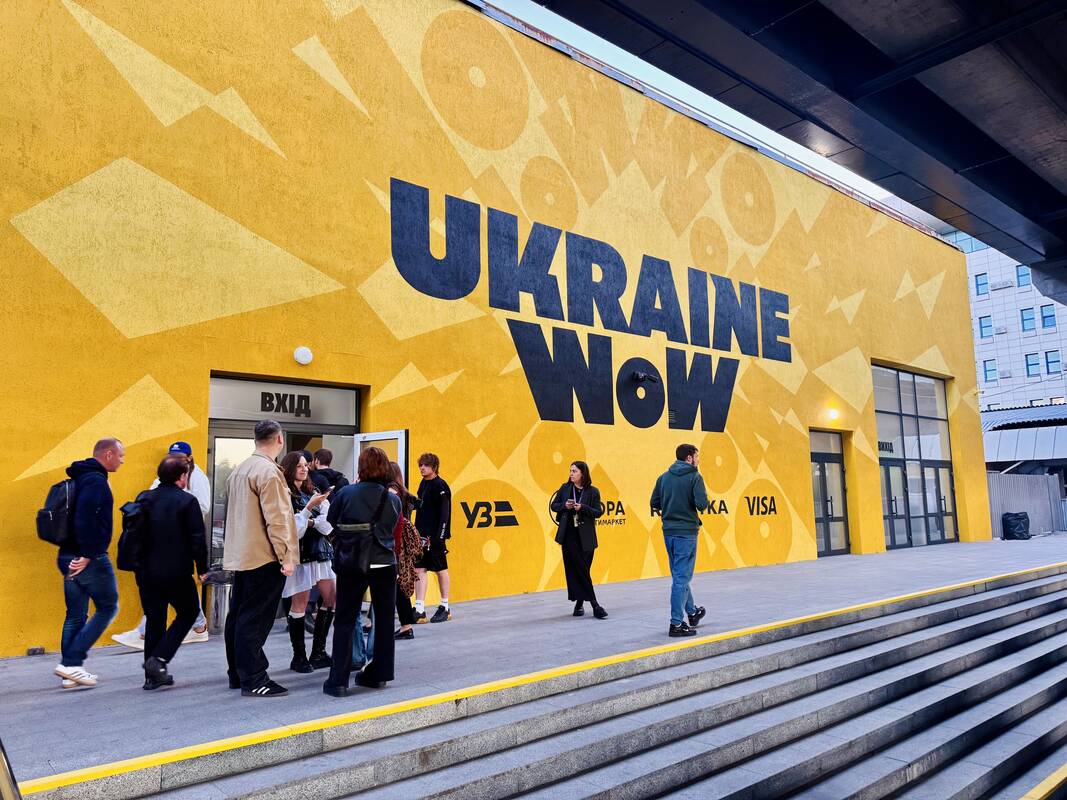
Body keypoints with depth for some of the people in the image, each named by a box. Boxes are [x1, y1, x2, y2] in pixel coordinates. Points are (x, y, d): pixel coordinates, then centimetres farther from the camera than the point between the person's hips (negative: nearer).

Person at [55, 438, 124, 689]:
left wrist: (74, 553, 19)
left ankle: (70, 671, 16)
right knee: (107, 608, 2)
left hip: (68, 557, 9)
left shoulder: (83, 478, 17)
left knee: (76, 616, 13)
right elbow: (85, 519, -25)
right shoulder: (95, 480, -14)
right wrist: (88, 555, -23)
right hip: (90, 559, -9)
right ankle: (71, 662, -1)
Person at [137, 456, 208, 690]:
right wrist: (202, 568, -3)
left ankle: (153, 676, 18)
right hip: (176, 572, -6)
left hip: (147, 572, 6)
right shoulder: (187, 501, -11)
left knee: (154, 620, 14)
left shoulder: (145, 500, 7)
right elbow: (197, 539, -14)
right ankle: (159, 658, -1)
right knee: (188, 612, 13)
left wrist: (140, 565, 19)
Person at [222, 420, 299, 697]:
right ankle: (253, 680, 0)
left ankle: (238, 674, 24)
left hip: (240, 556, 9)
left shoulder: (240, 469, 13)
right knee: (254, 619, -5)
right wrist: (286, 557, -15)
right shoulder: (269, 471, -16)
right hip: (264, 558, -9)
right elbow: (276, 519, -19)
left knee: (238, 616, 14)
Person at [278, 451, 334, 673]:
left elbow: (327, 525, 6)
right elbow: (293, 529, -13)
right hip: (300, 553, -7)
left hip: (319, 550, 7)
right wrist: (309, 508, -20)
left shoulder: (312, 492, 13)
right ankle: (299, 657, 9)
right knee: (299, 605, -3)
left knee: (331, 600, 5)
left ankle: (318, 652, 15)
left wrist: (311, 522, -12)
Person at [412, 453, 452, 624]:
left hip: (435, 536, -7)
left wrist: (439, 536, -19)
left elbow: (444, 513, -15)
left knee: (441, 570, 6)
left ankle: (445, 608, 19)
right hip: (422, 535, 7)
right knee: (419, 570, 1)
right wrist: (417, 530, 14)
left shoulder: (440, 486, -12)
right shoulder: (423, 483, 12)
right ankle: (419, 610, 2)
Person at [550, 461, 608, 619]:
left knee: (582, 569, 3)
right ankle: (594, 604, 4)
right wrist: (565, 506, -9)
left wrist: (583, 508, -19)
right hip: (569, 534, 1)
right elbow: (554, 505, 11)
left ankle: (580, 603, 15)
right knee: (577, 569, -2)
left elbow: (598, 512, -4)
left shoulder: (593, 491, -1)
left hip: (585, 537, -1)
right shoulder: (565, 488, 5)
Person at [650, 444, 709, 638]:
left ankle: (692, 611, 37)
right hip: (686, 531, -6)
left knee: (679, 575, 20)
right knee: (682, 577, -2)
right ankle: (676, 624, 1)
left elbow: (655, 503, 5)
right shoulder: (694, 477, -10)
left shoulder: (664, 477, 6)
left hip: (668, 531, 6)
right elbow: (702, 504, -18)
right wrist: (704, 502, 3)